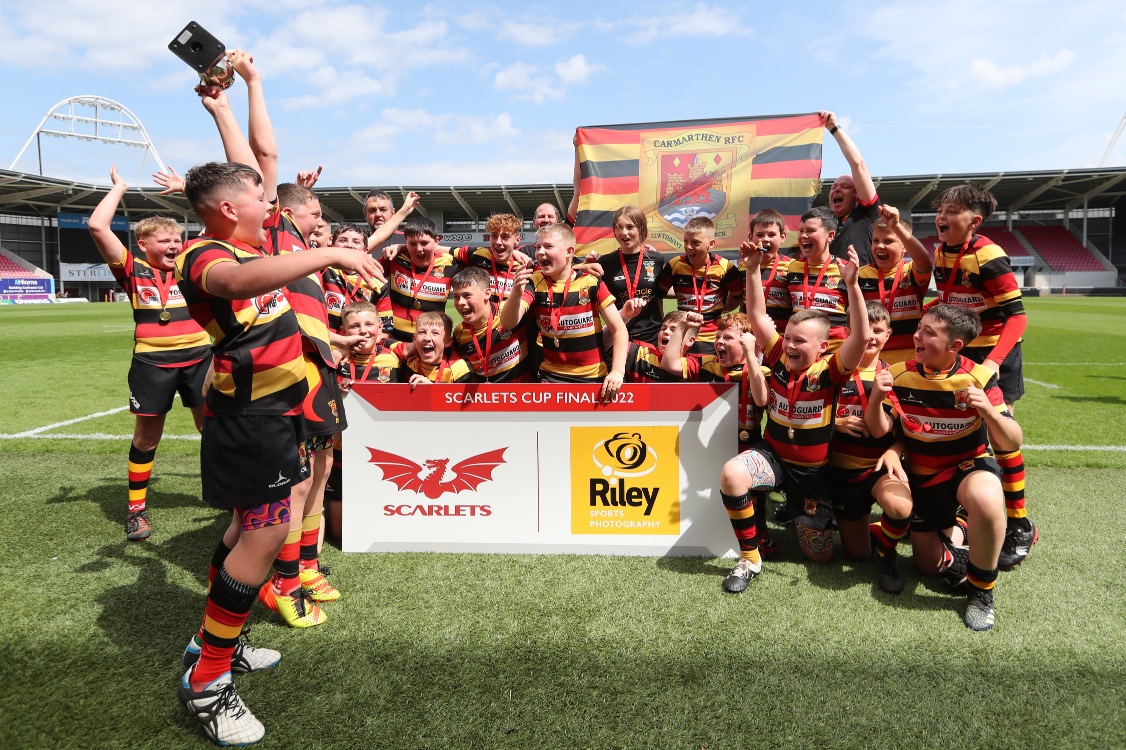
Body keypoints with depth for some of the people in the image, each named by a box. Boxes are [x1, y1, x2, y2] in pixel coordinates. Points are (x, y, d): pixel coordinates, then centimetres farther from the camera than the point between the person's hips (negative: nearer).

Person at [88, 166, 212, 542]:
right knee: (146, 436, 11)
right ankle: (137, 508, 24)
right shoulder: (133, 270, -1)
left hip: (198, 357, 2)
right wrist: (119, 187, 1)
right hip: (152, 362, -1)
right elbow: (97, 226, -12)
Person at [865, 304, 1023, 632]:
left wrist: (988, 411, -38)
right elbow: (878, 431, -10)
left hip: (969, 466, -3)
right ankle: (951, 527, 46)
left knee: (987, 502, -40)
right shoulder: (900, 374, -13)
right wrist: (876, 398, -30)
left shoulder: (979, 377, -19)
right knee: (930, 565, 11)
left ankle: (981, 589, -14)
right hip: (921, 476, 3)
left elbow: (1012, 444, -18)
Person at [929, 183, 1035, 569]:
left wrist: (994, 360, -35)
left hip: (993, 354, -7)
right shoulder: (941, 254, 1)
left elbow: (1017, 315, -23)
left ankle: (1019, 527, 12)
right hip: (955, 353, 7)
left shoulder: (988, 258, -21)